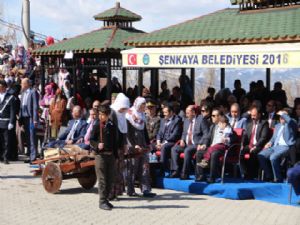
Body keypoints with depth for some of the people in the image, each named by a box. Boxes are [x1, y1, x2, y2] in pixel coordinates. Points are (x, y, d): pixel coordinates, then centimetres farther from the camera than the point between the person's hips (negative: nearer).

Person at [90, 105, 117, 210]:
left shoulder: (112, 126, 9)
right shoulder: (97, 126, -3)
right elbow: (91, 140, -4)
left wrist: (116, 155, 13)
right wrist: (97, 145, -24)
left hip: (111, 155, 5)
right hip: (100, 155, -5)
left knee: (110, 179, 9)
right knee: (102, 179, -4)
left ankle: (106, 199, 21)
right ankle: (102, 201, 2)